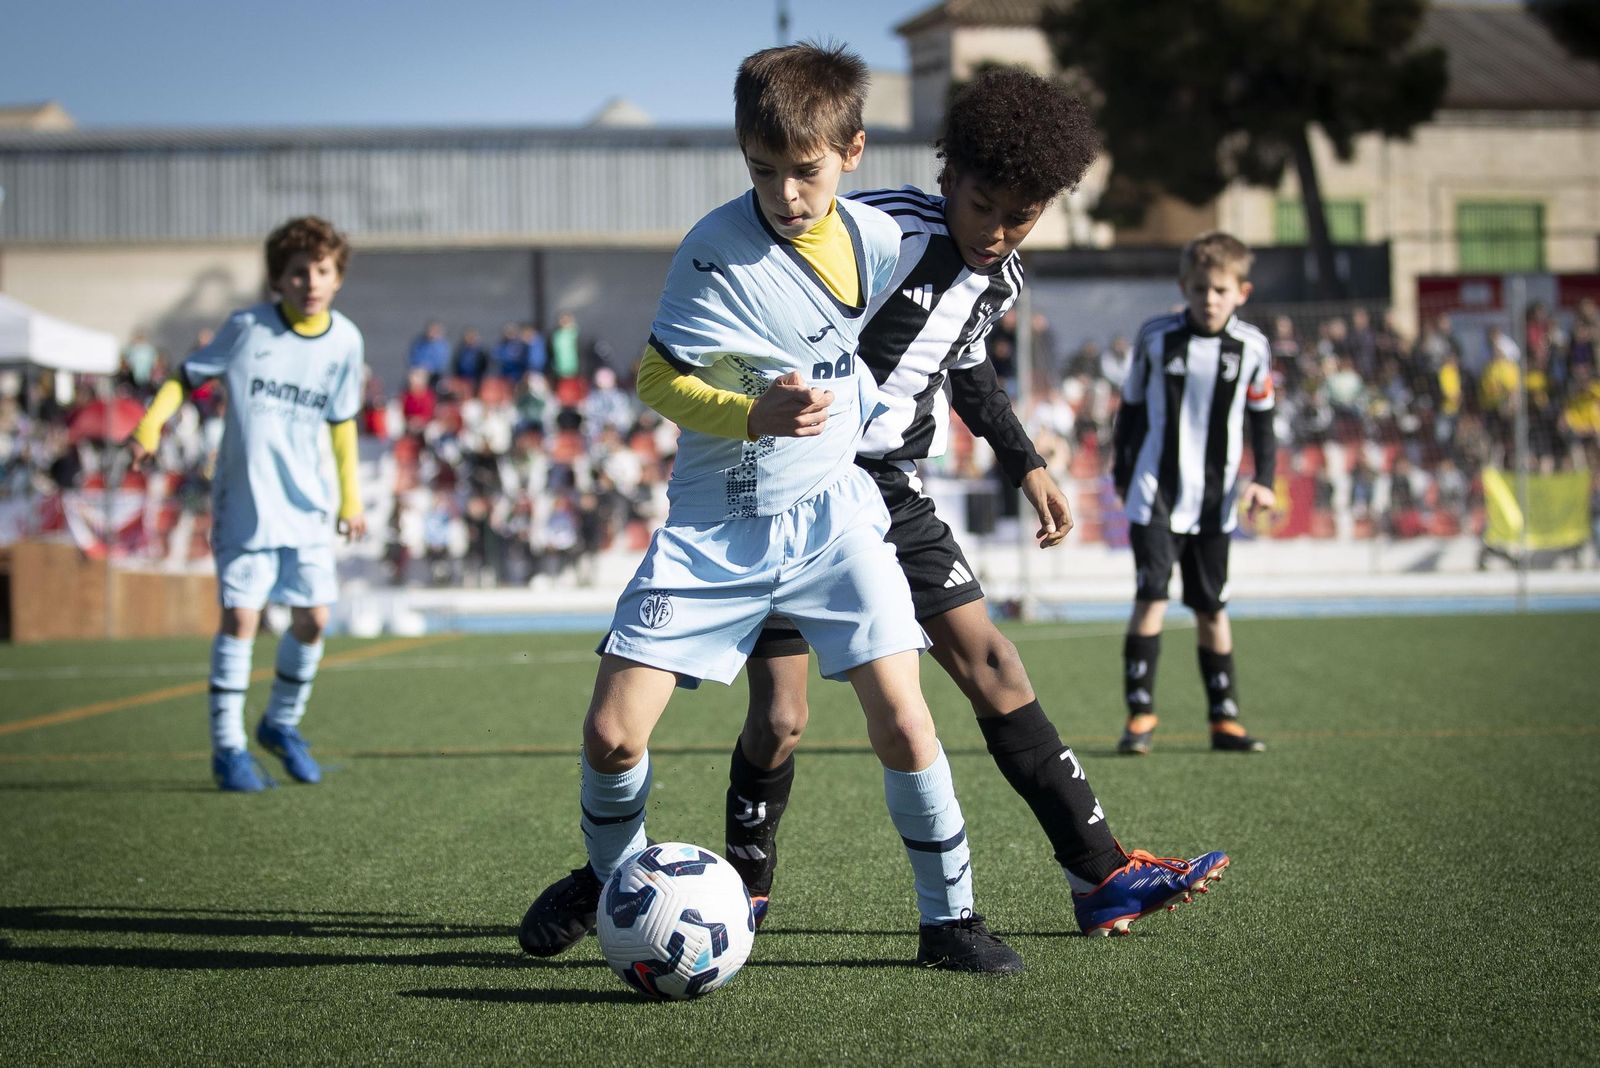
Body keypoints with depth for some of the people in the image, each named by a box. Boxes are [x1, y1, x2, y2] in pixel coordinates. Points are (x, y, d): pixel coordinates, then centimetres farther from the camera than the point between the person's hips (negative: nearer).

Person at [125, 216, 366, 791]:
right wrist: (149, 426, -17)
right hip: (243, 502, -3)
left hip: (307, 505, 3)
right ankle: (227, 747, 4)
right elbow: (186, 376, -1)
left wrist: (350, 496, 16)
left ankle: (281, 723, 25)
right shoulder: (247, 327, -8)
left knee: (312, 618, 1)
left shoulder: (344, 341, 1)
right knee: (241, 616, -6)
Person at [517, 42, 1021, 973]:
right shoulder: (718, 249, -16)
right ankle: (614, 876, 24)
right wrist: (755, 416, -27)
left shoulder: (880, 240, -4)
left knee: (901, 714, -12)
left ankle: (950, 916, 5)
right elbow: (657, 379, -14)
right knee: (613, 731, -7)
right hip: (716, 524, -2)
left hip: (831, 510, 2)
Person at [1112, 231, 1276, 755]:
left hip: (1215, 499, 2)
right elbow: (1131, 408, 8)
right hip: (1156, 492, -2)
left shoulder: (1251, 347, 0)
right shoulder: (1155, 338, -3)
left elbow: (1261, 418, 11)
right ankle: (1140, 712, -6)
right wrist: (1121, 475, 10)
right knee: (1152, 598, -11)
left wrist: (1264, 481, 2)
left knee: (1211, 608, 7)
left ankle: (1225, 718, 14)